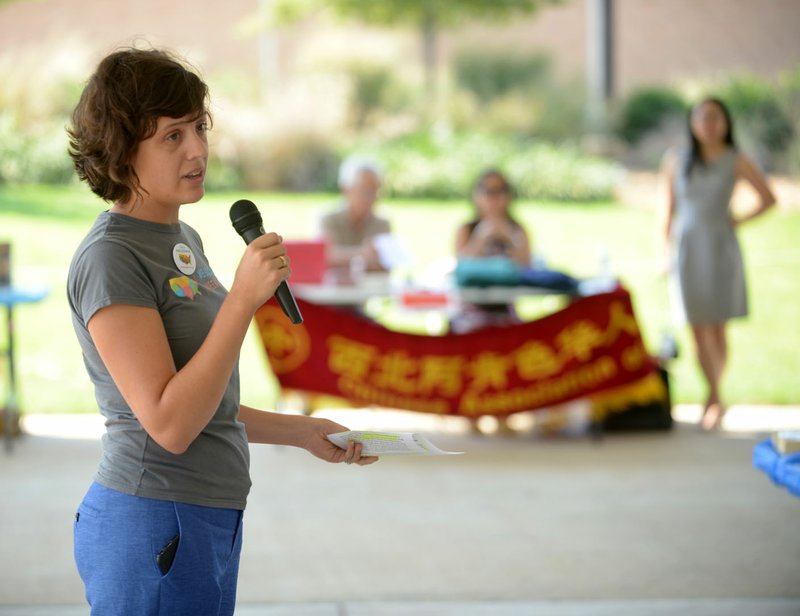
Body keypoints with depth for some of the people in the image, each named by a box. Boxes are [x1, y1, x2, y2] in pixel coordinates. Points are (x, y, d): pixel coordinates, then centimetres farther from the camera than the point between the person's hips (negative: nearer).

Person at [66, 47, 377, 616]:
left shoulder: (184, 241, 13)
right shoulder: (109, 258, -15)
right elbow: (169, 425, -22)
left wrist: (303, 432, 15)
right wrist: (245, 296, -24)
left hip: (213, 520, 9)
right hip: (152, 521, -9)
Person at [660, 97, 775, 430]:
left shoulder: (736, 162, -1)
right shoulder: (676, 160, 5)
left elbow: (768, 199, 7)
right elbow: (669, 207, 12)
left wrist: (739, 220, -2)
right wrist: (667, 249, 9)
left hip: (720, 247, -2)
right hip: (687, 249, 2)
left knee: (717, 327, 2)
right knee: (698, 327, -3)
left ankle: (713, 399, 16)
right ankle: (716, 399, 1)